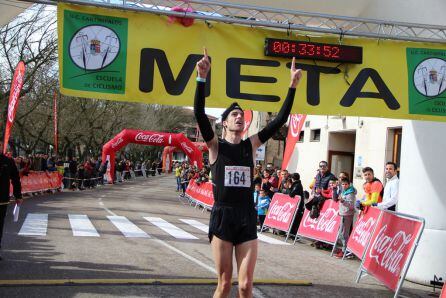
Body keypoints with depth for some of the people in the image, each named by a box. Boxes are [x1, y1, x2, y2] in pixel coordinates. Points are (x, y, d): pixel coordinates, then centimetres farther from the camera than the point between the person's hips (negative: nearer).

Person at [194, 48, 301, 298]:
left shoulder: (251, 145, 10)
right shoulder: (216, 145, 1)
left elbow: (280, 120, 6)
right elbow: (200, 114, -13)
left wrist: (293, 86, 0)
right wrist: (202, 78, -23)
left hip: (248, 219, 3)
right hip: (223, 217, -3)